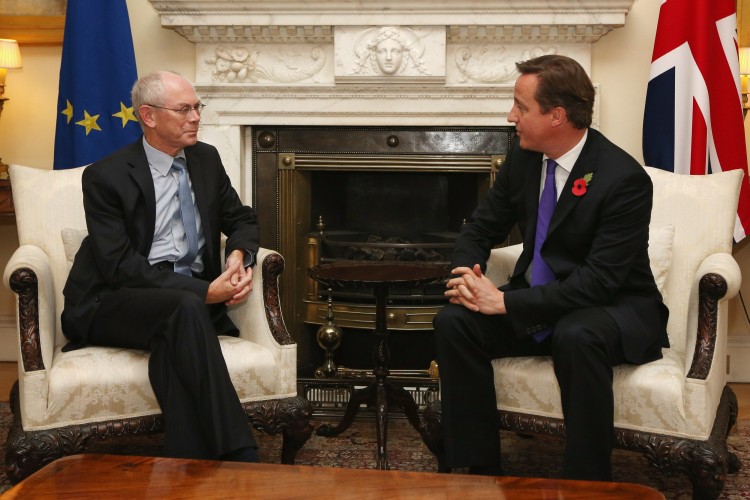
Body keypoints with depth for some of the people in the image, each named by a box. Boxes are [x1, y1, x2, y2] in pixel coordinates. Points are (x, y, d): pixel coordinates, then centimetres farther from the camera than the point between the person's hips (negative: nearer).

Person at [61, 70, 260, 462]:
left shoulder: (206, 159, 10)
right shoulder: (106, 176, -7)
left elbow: (241, 220, 19)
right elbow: (119, 265, -16)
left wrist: (239, 256, -7)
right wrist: (203, 291, -25)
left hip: (194, 296, 4)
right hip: (114, 303, -4)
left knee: (175, 341, -34)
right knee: (186, 308, -36)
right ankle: (237, 456, -40)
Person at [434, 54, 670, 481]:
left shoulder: (624, 179, -21)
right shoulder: (523, 157, -2)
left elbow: (600, 281, -25)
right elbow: (481, 229, 7)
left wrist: (506, 302, -27)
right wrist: (467, 276, -16)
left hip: (613, 308, -6)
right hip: (536, 304, 6)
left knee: (577, 337, -39)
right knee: (453, 322, -17)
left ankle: (587, 483, -21)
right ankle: (481, 470, -7)